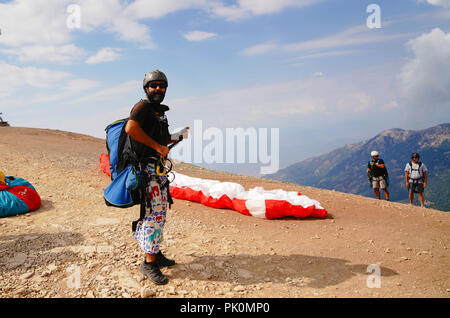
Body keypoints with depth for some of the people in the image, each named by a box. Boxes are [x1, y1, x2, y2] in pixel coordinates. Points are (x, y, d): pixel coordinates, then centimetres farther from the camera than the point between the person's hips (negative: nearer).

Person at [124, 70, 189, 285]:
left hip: (160, 168, 10)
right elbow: (131, 128, -26)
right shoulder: (143, 106, -8)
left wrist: (178, 136, 12)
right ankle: (149, 263, 0)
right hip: (146, 168, -10)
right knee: (153, 213, -9)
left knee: (160, 212, 15)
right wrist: (157, 146, -22)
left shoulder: (160, 111, 20)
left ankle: (155, 254, 28)